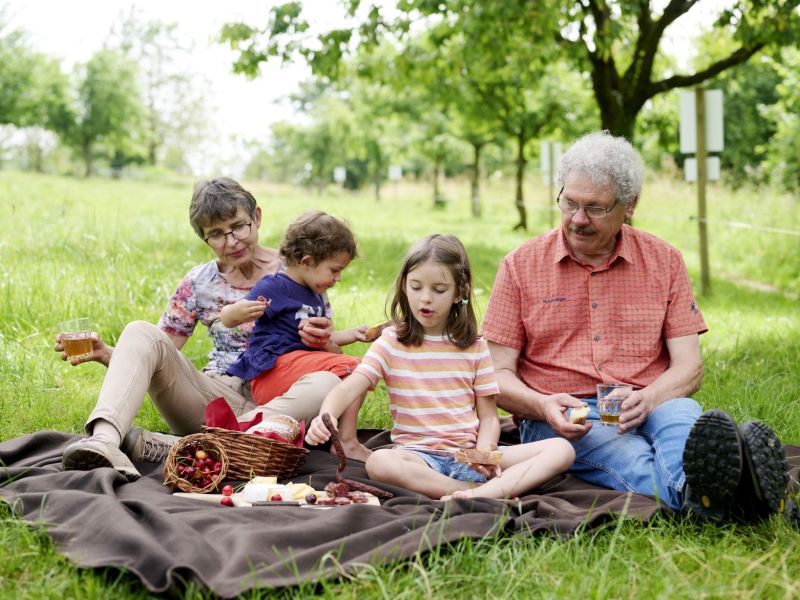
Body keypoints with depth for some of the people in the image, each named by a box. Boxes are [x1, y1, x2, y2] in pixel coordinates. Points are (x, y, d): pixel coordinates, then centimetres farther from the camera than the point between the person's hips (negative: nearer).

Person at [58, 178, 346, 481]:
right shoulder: (199, 283, 8)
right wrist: (106, 354, -12)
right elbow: (155, 352, 7)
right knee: (140, 332, -16)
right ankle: (105, 439, -44)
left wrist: (323, 341, -17)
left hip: (273, 405, -1)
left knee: (328, 382, -35)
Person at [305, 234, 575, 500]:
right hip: (419, 457, -2)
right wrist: (326, 418, -31)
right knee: (379, 462, -38)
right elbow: (348, 389, -9)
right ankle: (501, 491, -30)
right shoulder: (391, 343, 4)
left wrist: (484, 451, -13)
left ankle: (481, 494, -38)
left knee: (561, 449, -17)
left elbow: (488, 416, 9)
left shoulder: (474, 347, 9)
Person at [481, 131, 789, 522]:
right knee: (634, 460, -35)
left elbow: (689, 368, 6)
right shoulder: (521, 266, 7)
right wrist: (543, 406, -17)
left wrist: (647, 399, -17)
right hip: (558, 421, -1)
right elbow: (498, 375, 5)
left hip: (650, 407, 2)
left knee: (681, 416, -34)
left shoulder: (664, 262, 11)